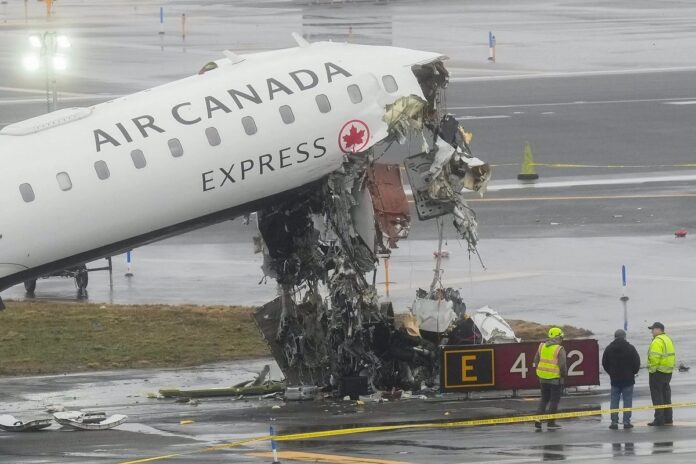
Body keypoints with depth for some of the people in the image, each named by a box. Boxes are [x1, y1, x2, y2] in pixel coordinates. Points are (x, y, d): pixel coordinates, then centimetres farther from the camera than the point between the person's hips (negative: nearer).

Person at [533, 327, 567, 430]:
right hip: (555, 378, -5)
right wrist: (564, 374, 2)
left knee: (544, 399, 17)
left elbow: (536, 360, 10)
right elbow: (562, 365, -16)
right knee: (554, 400, 5)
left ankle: (538, 419, 3)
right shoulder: (559, 350, -13)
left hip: (543, 378, 5)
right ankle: (551, 422, 6)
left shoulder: (542, 346, 4)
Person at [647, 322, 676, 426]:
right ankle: (668, 419, 17)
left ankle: (659, 419, -7)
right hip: (668, 372, 9)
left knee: (657, 396, -5)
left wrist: (652, 370, -18)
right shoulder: (668, 339, 15)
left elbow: (655, 358, -25)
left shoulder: (657, 341, -17)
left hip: (658, 372, -9)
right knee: (666, 396, 14)